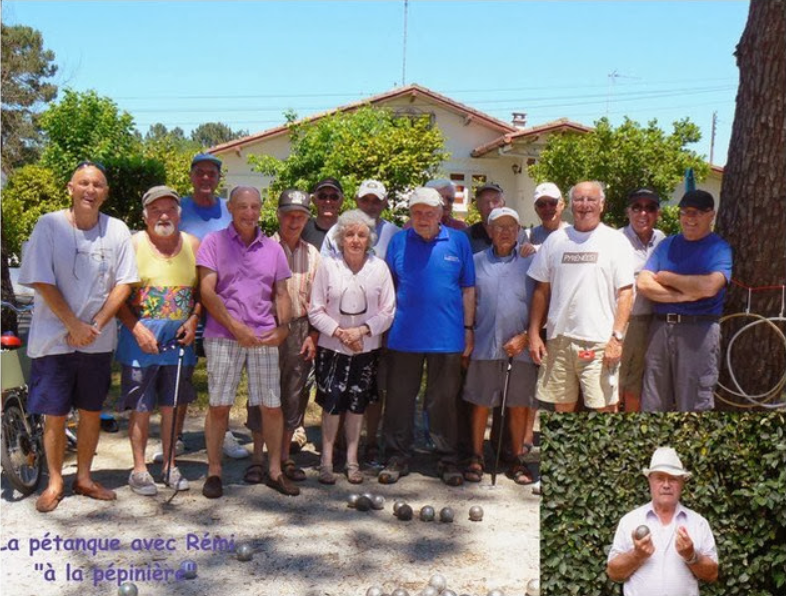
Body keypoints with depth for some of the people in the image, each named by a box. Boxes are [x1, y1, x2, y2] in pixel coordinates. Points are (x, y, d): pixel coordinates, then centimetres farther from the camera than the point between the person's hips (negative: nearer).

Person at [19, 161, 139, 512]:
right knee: (54, 415, 4)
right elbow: (41, 283, -9)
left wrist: (94, 326, -10)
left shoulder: (117, 231, -1)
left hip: (98, 341, 3)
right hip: (54, 338, -2)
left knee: (91, 412, 12)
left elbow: (124, 284, -1)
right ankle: (55, 483, 20)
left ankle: (83, 478, 26)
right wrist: (74, 326, -14)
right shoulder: (49, 226, -7)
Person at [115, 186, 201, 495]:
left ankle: (170, 466, 23)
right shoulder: (133, 245, -5)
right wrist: (136, 328, -16)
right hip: (142, 338, -3)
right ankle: (139, 468, 16)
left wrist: (193, 320, -5)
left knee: (172, 404, 12)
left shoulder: (193, 245, 5)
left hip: (179, 339, 3)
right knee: (141, 406, 3)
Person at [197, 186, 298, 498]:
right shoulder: (214, 242, 3)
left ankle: (275, 470, 17)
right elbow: (207, 291, -5)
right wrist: (235, 326, -12)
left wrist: (282, 326, -2)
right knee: (218, 405, 1)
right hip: (223, 335, -3)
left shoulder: (273, 248, 13)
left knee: (272, 405, 4)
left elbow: (281, 293, 15)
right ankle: (213, 471, 15)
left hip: (264, 337, 3)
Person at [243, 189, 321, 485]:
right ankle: (257, 459, 12)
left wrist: (313, 336, 4)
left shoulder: (312, 254, 10)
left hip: (300, 330, 4)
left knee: (294, 394, 9)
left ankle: (285, 457, 21)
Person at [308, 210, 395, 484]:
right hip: (332, 348, -1)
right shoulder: (328, 266, -5)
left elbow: (388, 311, 0)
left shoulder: (379, 267, -2)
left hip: (366, 348, 1)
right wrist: (339, 332, -14)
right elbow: (315, 311, -4)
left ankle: (352, 458, 22)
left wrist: (362, 330, -12)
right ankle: (327, 459, 14)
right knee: (331, 402, 0)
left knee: (357, 403, 9)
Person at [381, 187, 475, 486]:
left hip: (447, 337, -1)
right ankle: (398, 458, 20)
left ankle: (448, 460, 21)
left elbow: (468, 289, 5)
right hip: (404, 336, 1)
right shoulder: (399, 241, 5)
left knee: (443, 401, 9)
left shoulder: (458, 241, 3)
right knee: (399, 399, 8)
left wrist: (468, 329, 2)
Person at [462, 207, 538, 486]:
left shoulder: (530, 263, 6)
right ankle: (476, 458, 15)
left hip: (520, 347, 0)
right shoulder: (476, 262, 8)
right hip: (485, 345, 0)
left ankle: (518, 460, 18)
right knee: (480, 403, 4)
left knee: (519, 405, 6)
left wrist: (525, 336, -6)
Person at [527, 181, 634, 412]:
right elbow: (542, 290, 11)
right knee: (562, 406, 12)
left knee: (605, 407, -1)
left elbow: (625, 292, -4)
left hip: (599, 342, -3)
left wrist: (617, 337, -12)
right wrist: (534, 333, 5)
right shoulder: (555, 240, 10)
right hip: (558, 340, 4)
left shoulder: (616, 241, 1)